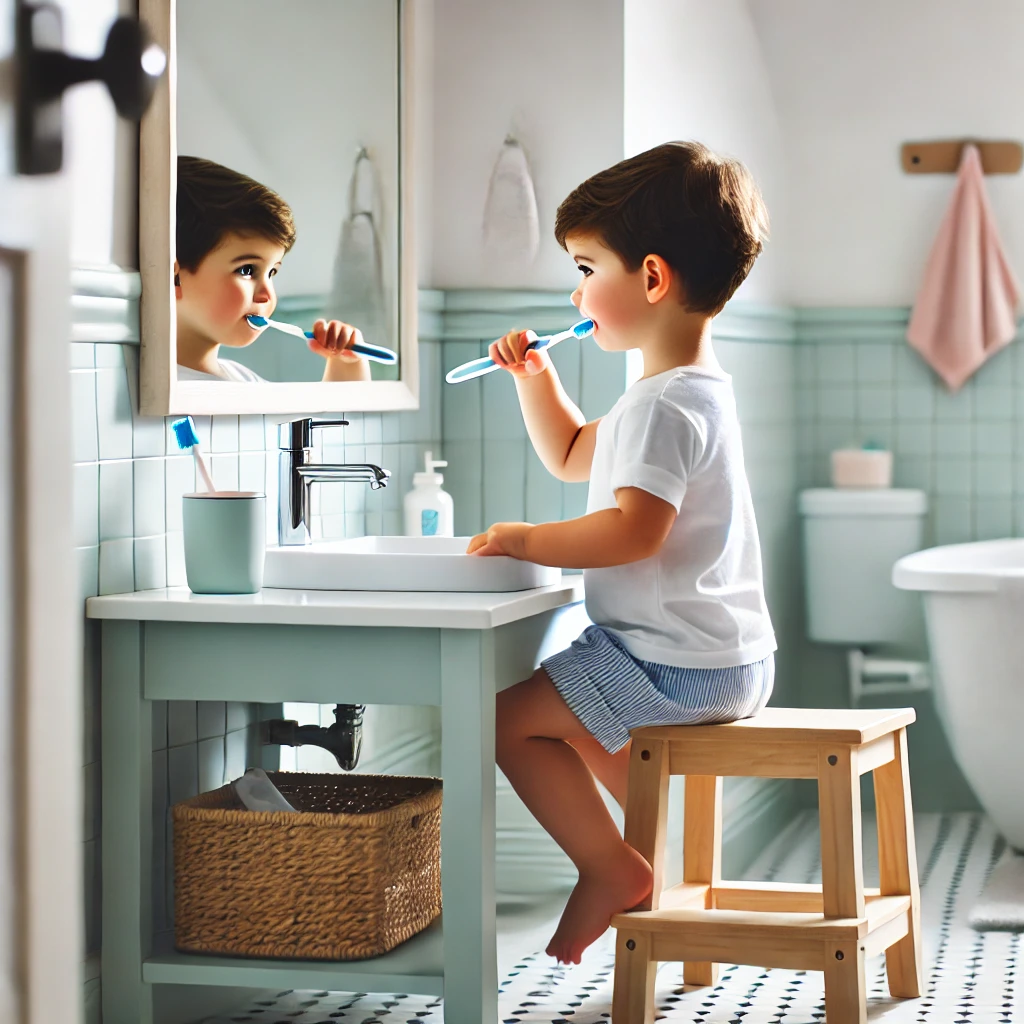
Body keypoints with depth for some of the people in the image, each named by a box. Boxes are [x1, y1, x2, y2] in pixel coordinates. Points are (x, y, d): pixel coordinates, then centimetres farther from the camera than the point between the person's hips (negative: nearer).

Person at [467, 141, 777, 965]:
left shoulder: (665, 405, -21)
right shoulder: (693, 388, 14)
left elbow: (633, 529, -34)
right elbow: (571, 457, 27)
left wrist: (526, 540, -23)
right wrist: (536, 377, 14)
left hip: (680, 667, -11)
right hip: (730, 661, 11)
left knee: (512, 717, -9)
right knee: (577, 720, 31)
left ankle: (611, 868, -3)